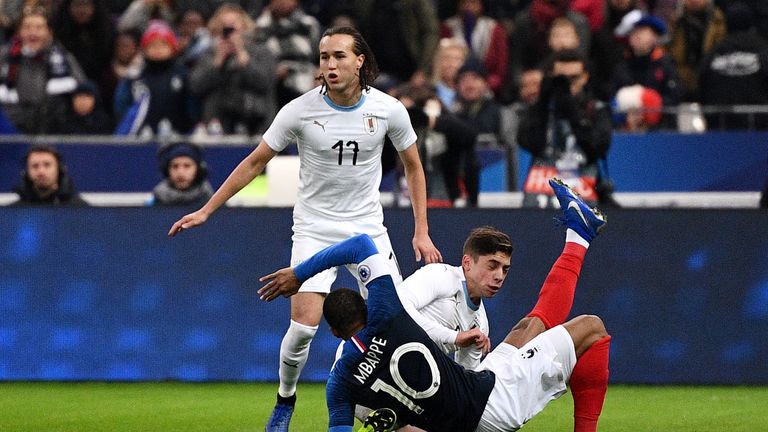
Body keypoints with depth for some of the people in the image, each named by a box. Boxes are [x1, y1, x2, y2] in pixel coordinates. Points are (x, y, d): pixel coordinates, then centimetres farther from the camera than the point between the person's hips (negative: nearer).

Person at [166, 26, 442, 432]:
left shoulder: (388, 109, -9)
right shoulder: (300, 110, -13)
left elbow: (412, 166, 7)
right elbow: (254, 162, -1)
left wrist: (422, 232, 3)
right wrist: (206, 211, -1)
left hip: (368, 227, 2)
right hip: (314, 227, -2)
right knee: (303, 325, -14)